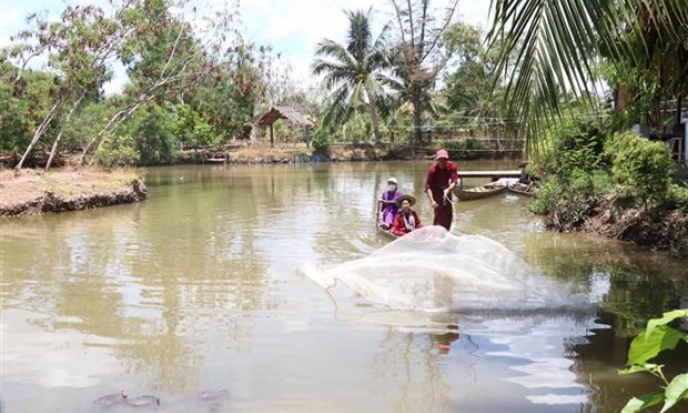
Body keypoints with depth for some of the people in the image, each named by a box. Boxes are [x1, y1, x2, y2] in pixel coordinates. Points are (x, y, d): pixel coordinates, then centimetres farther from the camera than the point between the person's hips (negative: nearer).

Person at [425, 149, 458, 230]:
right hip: (435, 191, -4)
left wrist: (448, 189, -43)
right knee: (439, 213, -17)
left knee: (448, 214, 10)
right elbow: (428, 186, -30)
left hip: (446, 189, 5)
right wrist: (432, 200, -41)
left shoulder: (452, 166, -21)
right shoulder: (432, 169, -30)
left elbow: (454, 181, -22)